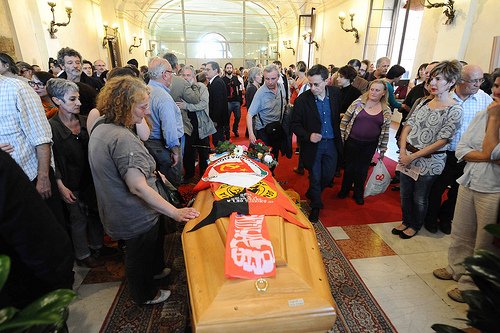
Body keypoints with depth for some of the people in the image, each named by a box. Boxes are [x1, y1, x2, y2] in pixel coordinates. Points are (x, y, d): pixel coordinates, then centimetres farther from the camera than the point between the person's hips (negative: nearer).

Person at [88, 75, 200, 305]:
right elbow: (138, 187, -36)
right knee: (140, 257, 17)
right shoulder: (122, 138, -32)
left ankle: (154, 270, 58)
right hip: (136, 217, -9)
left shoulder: (100, 129, 1)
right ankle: (145, 295, 43)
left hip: (118, 213, 9)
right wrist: (175, 212, -32)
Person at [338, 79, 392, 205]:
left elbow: (385, 131, 5)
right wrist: (341, 138, -5)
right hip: (352, 142, -1)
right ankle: (344, 190, 32)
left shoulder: (386, 111, 0)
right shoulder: (358, 103, -6)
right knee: (349, 167, 11)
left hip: (370, 146, 1)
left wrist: (383, 149, 6)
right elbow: (344, 121, -3)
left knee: (362, 170, 13)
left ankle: (358, 194, 32)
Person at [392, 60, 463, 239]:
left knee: (419, 199, 12)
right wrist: (403, 151, -9)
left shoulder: (455, 110, -12)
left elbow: (441, 141, -16)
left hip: (429, 162, -5)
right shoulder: (424, 102, 5)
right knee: (405, 194, 17)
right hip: (407, 157, 5)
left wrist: (413, 157, -17)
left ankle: (415, 226, 36)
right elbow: (408, 126, 4)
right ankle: (406, 221, 39)